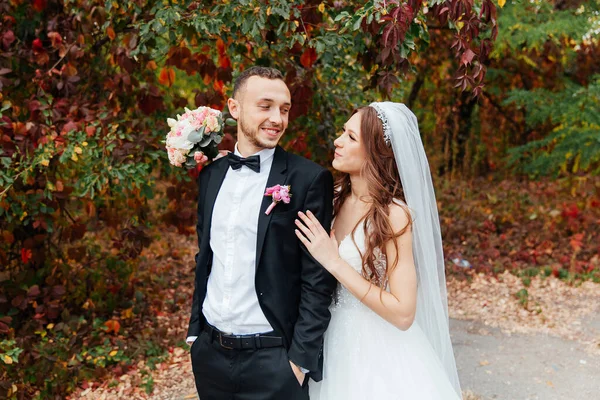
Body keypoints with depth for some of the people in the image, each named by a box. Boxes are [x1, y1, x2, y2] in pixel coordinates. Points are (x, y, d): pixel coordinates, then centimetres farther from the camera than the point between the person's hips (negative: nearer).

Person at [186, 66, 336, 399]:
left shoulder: (309, 179, -11)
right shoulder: (211, 175, 5)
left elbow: (318, 279, -11)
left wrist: (301, 358, -12)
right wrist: (195, 330, 12)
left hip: (273, 360, -5)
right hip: (210, 353, 5)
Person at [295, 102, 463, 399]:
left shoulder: (394, 213, -22)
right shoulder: (338, 196, -3)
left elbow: (403, 313, -24)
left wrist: (334, 262, -24)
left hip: (378, 352, -6)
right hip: (337, 340, 6)